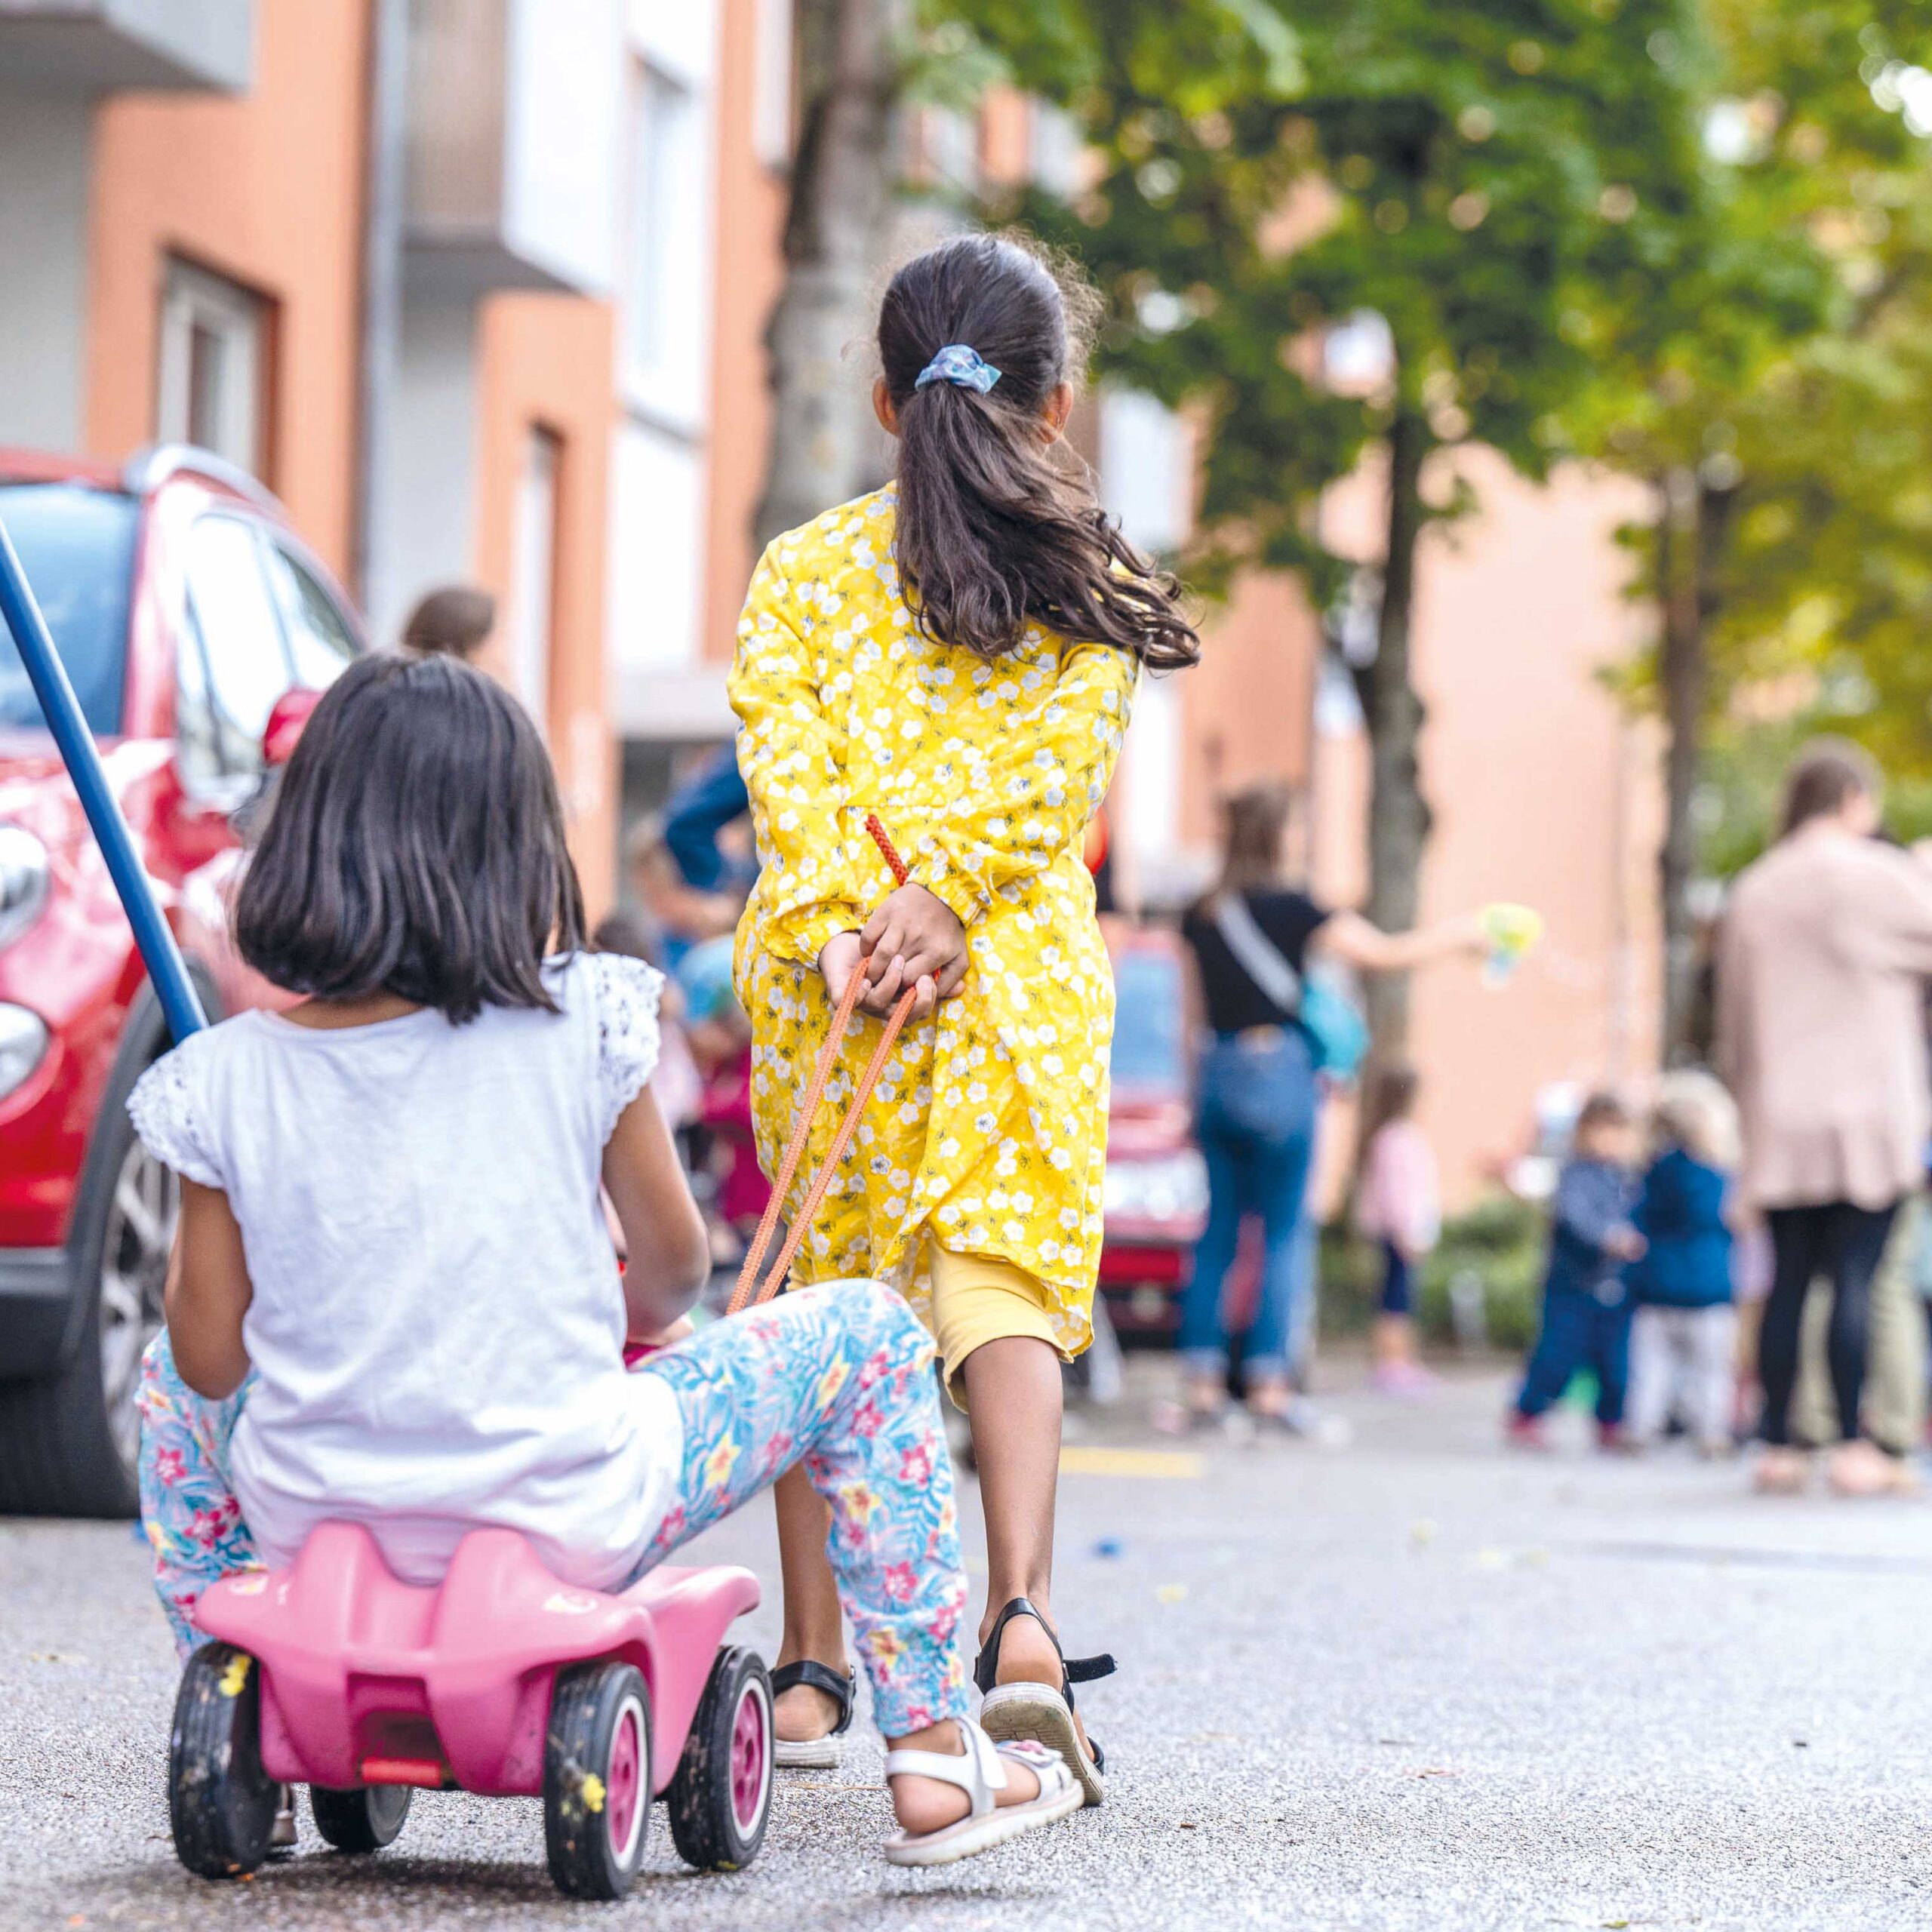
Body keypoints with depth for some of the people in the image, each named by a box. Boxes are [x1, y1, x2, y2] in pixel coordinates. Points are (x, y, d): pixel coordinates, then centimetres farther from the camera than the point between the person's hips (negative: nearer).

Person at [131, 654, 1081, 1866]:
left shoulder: (224, 1081, -8)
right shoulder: (580, 1028, -11)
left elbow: (211, 1355, -3)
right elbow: (674, 1264, 1)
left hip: (310, 1534, 3)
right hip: (565, 1534, -2)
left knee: (173, 1374, 35)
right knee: (865, 1334, 16)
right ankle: (931, 1752, 14)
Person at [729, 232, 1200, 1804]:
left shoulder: (802, 571, 9)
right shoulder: (1086, 586, 7)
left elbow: (783, 753, -3)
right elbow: (1052, 766, -6)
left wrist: (845, 918, -10)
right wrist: (944, 895, -11)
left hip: (818, 970, 1)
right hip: (1022, 972, -1)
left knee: (824, 1301, 8)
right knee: (1004, 1275, -2)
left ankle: (811, 1671, 10)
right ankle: (1025, 1613, -22)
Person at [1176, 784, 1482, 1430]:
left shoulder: (1201, 917, 7)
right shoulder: (1289, 909, -9)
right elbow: (1385, 953, -6)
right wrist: (1460, 935, 8)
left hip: (1218, 1073, 5)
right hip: (1279, 1073, -5)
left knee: (1219, 1229, 8)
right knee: (1281, 1234, 0)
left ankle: (1204, 1377, 4)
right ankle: (1267, 1381, -2)